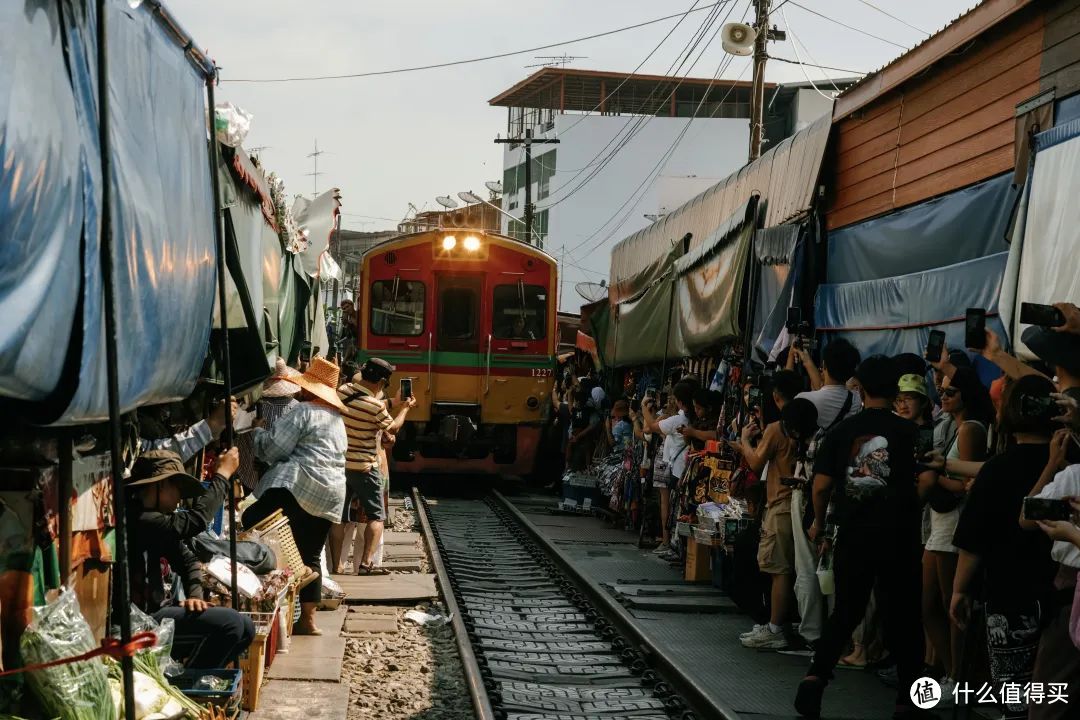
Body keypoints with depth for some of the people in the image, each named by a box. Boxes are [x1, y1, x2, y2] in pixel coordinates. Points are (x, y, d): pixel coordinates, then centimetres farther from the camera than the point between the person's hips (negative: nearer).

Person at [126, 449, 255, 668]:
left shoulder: (152, 517, 12)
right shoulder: (134, 518, -21)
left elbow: (187, 559, 16)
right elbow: (195, 521, -26)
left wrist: (195, 595, -4)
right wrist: (223, 474, -14)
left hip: (157, 608, 10)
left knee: (244, 627, 4)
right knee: (230, 622, -20)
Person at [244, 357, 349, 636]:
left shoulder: (303, 411, -4)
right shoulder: (337, 419, 24)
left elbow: (275, 449, -8)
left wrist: (259, 432, 12)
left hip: (300, 485, -9)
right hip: (331, 494, 9)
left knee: (253, 520, -12)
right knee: (311, 557, 11)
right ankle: (308, 619, 9)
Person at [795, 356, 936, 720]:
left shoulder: (841, 431, 0)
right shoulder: (908, 431, -5)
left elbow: (821, 485, -1)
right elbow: (928, 480, -11)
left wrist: (819, 521, 16)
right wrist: (904, 504, 8)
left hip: (853, 535, 2)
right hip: (898, 536, -2)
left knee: (846, 611, 13)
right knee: (901, 615, 9)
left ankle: (815, 677, -5)